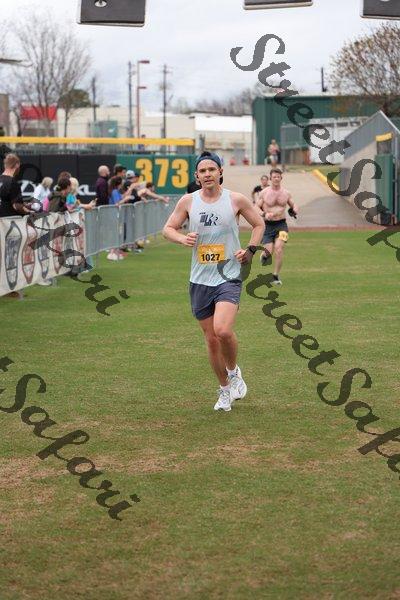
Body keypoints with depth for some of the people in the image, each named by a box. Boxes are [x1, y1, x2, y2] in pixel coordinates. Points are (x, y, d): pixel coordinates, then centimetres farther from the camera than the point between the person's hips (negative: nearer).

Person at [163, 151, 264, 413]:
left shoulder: (236, 200, -2)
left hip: (229, 276, -3)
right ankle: (225, 389, 26)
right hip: (200, 280, 3)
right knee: (211, 339, 8)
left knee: (223, 330, -24)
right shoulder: (188, 201, 2)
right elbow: (168, 228, 11)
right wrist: (183, 238, -10)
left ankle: (234, 371, 6)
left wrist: (250, 251, -2)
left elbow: (259, 224, 12)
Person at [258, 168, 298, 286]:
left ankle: (276, 276, -6)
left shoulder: (286, 193, 6)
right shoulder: (264, 193, -1)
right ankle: (263, 255, 32)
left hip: (281, 224, 1)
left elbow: (293, 205, 18)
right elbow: (256, 208, 2)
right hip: (268, 225, -1)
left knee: (279, 248, -18)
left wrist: (294, 211, -5)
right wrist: (264, 214, -18)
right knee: (269, 251, -10)